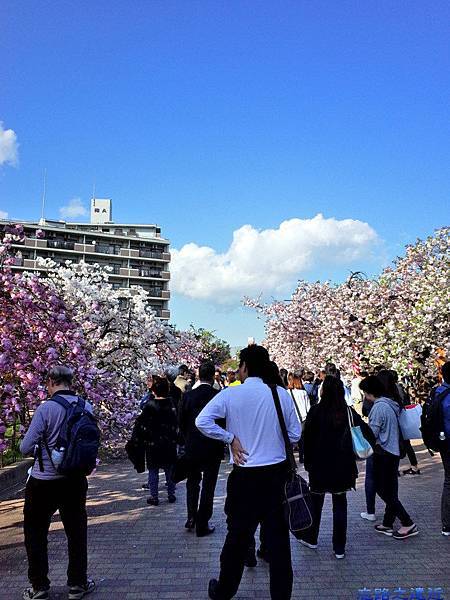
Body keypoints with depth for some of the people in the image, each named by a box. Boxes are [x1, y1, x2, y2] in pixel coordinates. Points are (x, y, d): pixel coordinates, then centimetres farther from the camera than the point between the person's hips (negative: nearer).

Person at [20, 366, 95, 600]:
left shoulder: (46, 408, -18)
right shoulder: (86, 407, -4)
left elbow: (26, 448, -15)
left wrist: (41, 447, 6)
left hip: (43, 482, -4)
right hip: (75, 480, 4)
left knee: (35, 534, 15)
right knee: (76, 532, 17)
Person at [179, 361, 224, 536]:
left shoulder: (188, 396, -7)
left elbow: (181, 422, 0)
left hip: (192, 448, 2)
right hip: (213, 449, -2)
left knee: (192, 482, 22)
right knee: (208, 486, 8)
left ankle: (191, 517, 19)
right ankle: (202, 525, 13)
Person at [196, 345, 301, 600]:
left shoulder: (230, 394, -9)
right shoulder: (282, 394, -4)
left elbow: (202, 421, -19)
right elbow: (295, 435, 1)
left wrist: (231, 439, -9)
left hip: (244, 476, -1)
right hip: (277, 474, 1)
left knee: (238, 535, 14)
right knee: (278, 536, 11)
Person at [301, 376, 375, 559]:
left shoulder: (316, 411, -12)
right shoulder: (349, 412, -4)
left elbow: (308, 438, -10)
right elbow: (368, 433, -6)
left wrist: (307, 461, 0)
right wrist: (355, 453, 2)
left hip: (319, 465, -2)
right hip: (343, 466, 2)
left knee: (316, 502, 16)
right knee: (340, 504, 10)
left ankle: (311, 538, 31)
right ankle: (339, 548, 14)